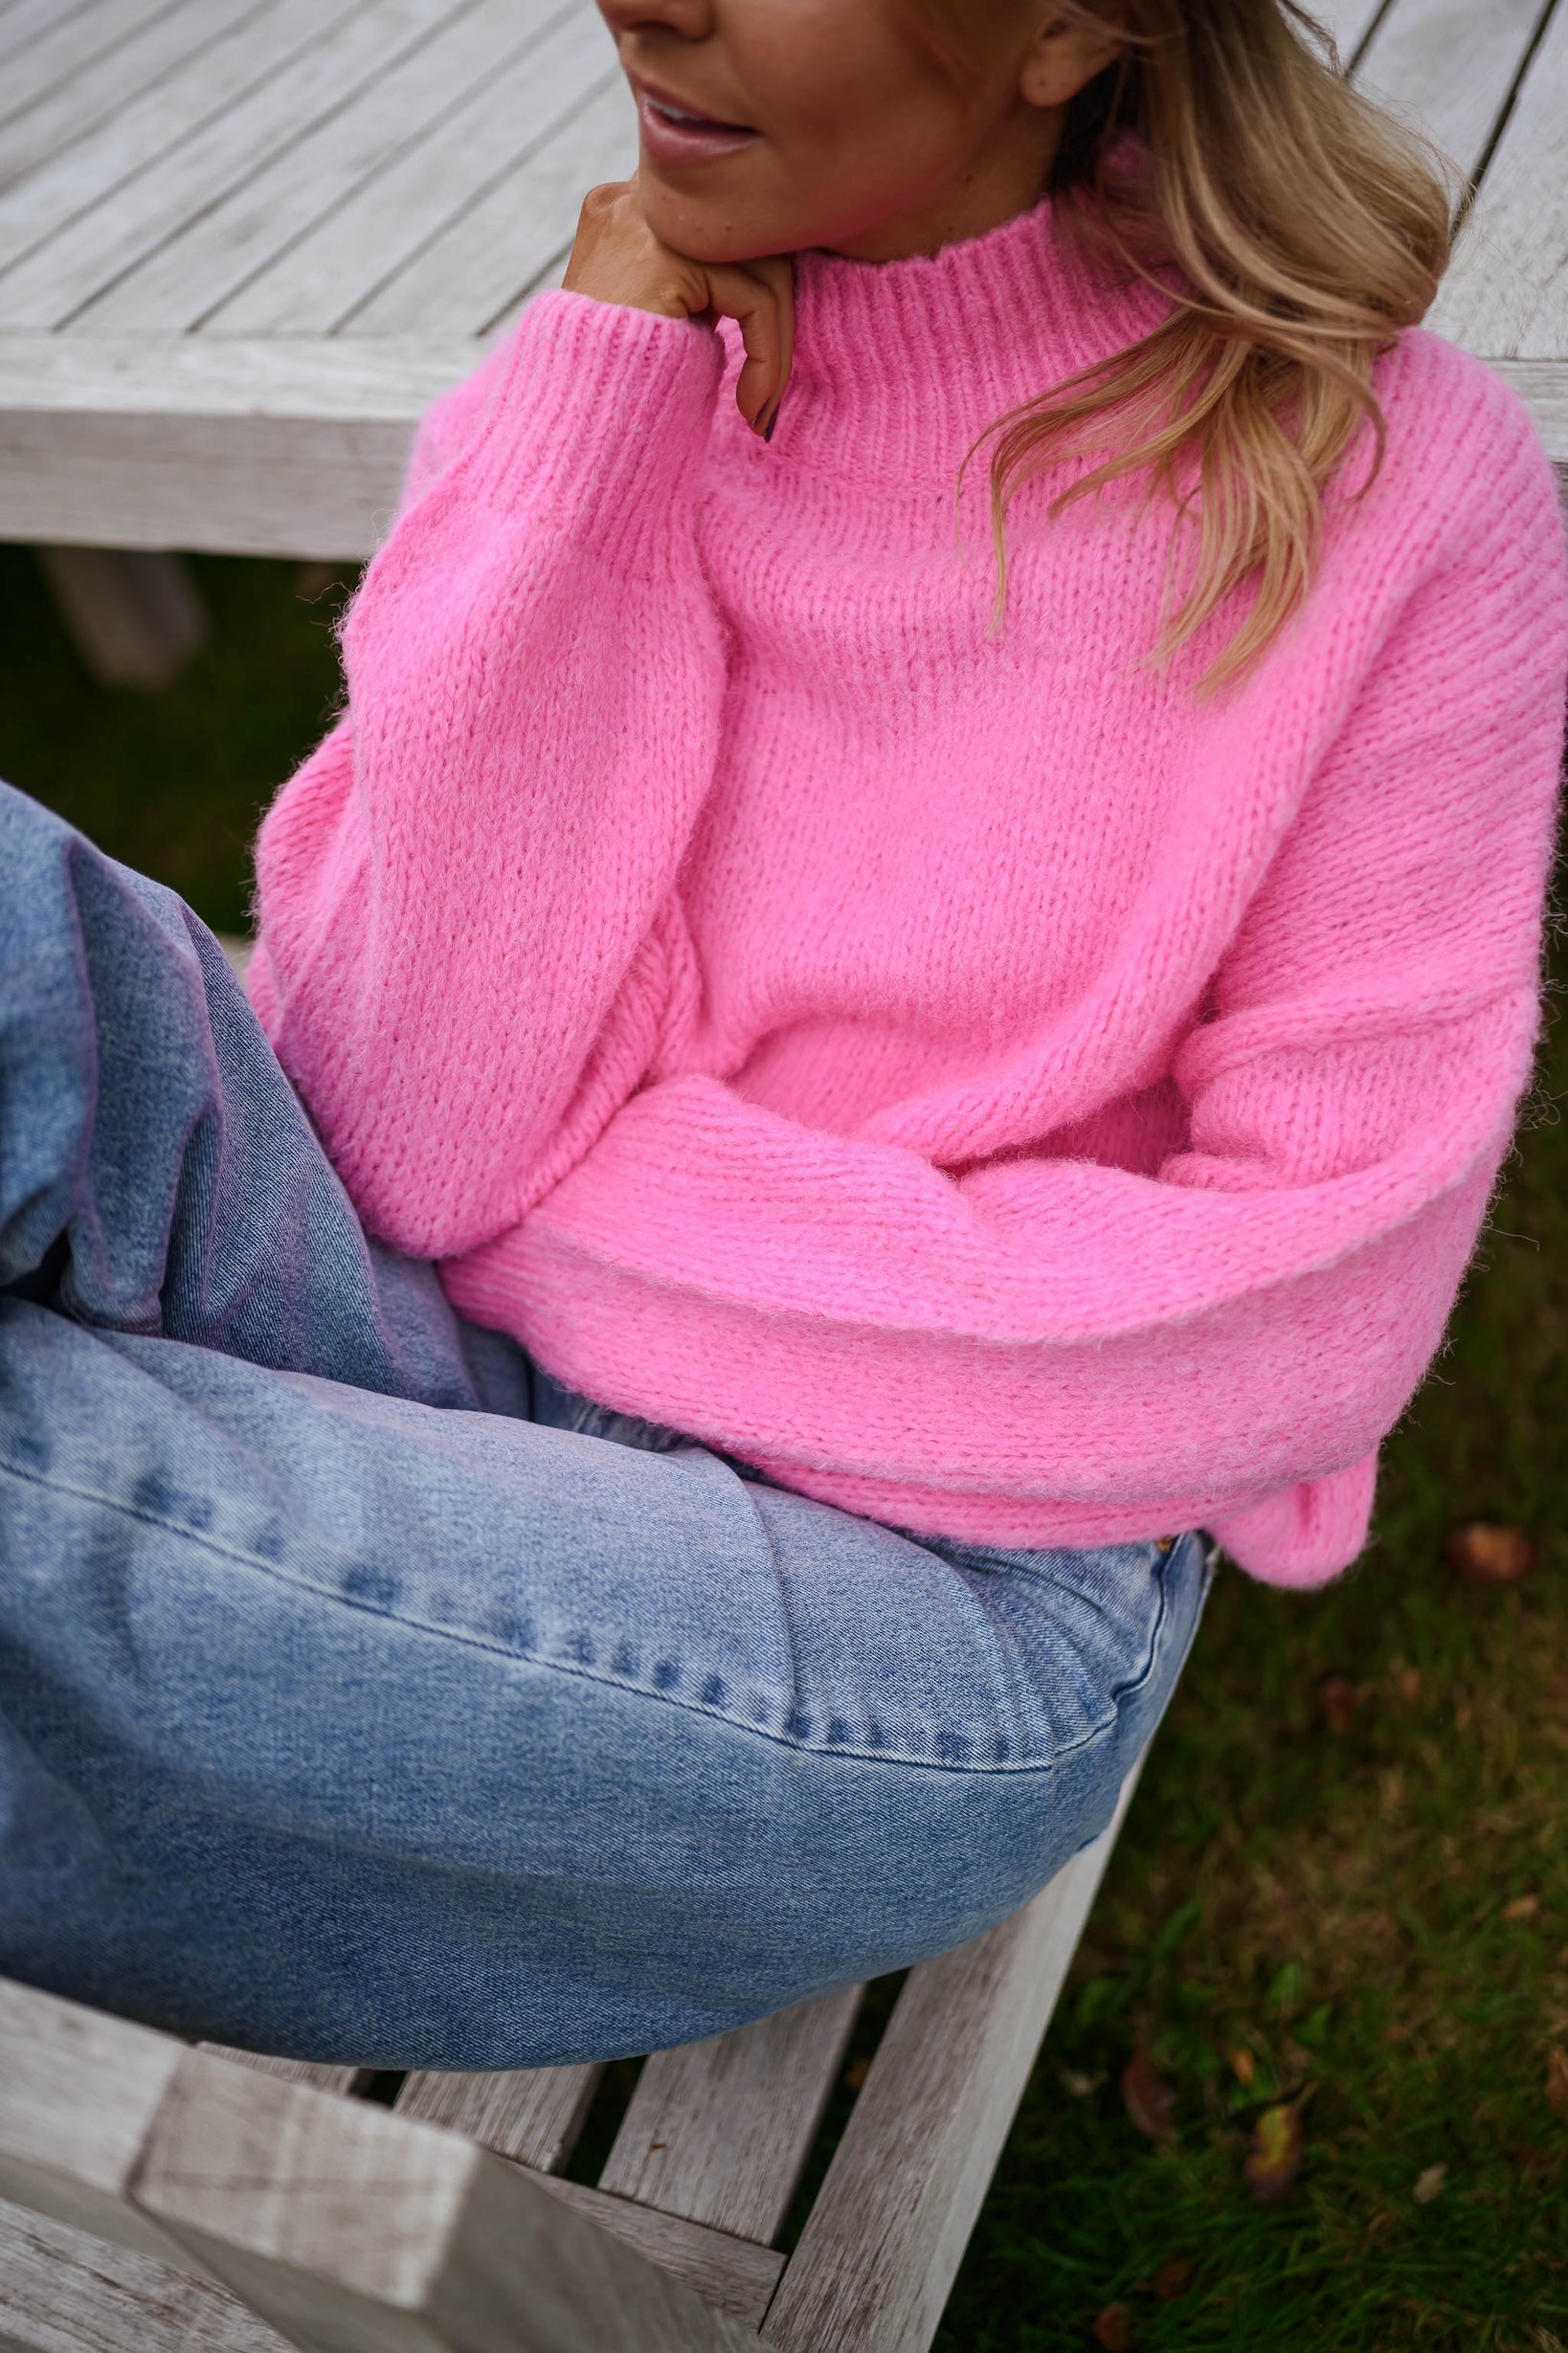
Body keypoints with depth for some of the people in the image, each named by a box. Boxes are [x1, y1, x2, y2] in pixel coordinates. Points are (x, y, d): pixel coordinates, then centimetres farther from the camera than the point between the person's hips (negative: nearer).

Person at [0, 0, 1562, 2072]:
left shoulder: (1389, 486, -7)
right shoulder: (607, 367, 2)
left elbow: (1313, 1309, -10)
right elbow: (414, 1139, -10)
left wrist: (559, 1211, -12)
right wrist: (603, 417, -13)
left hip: (945, 1584, -3)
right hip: (468, 1402, 4)